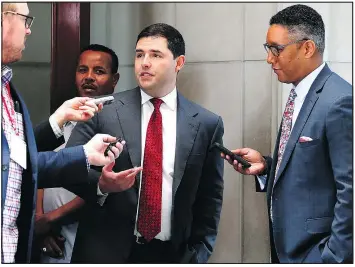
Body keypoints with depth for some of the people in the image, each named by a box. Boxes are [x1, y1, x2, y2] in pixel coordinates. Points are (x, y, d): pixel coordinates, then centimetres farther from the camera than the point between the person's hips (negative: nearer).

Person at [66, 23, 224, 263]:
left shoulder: (207, 124, 0)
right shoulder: (103, 110, -3)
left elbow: (210, 197, 4)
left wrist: (198, 255, 0)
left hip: (172, 253, 1)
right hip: (106, 250, -1)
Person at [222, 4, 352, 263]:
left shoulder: (339, 101, -19)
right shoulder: (300, 95, 8)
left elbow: (350, 191, -21)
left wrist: (334, 258, -19)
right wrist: (266, 166, -1)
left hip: (314, 250, -8)